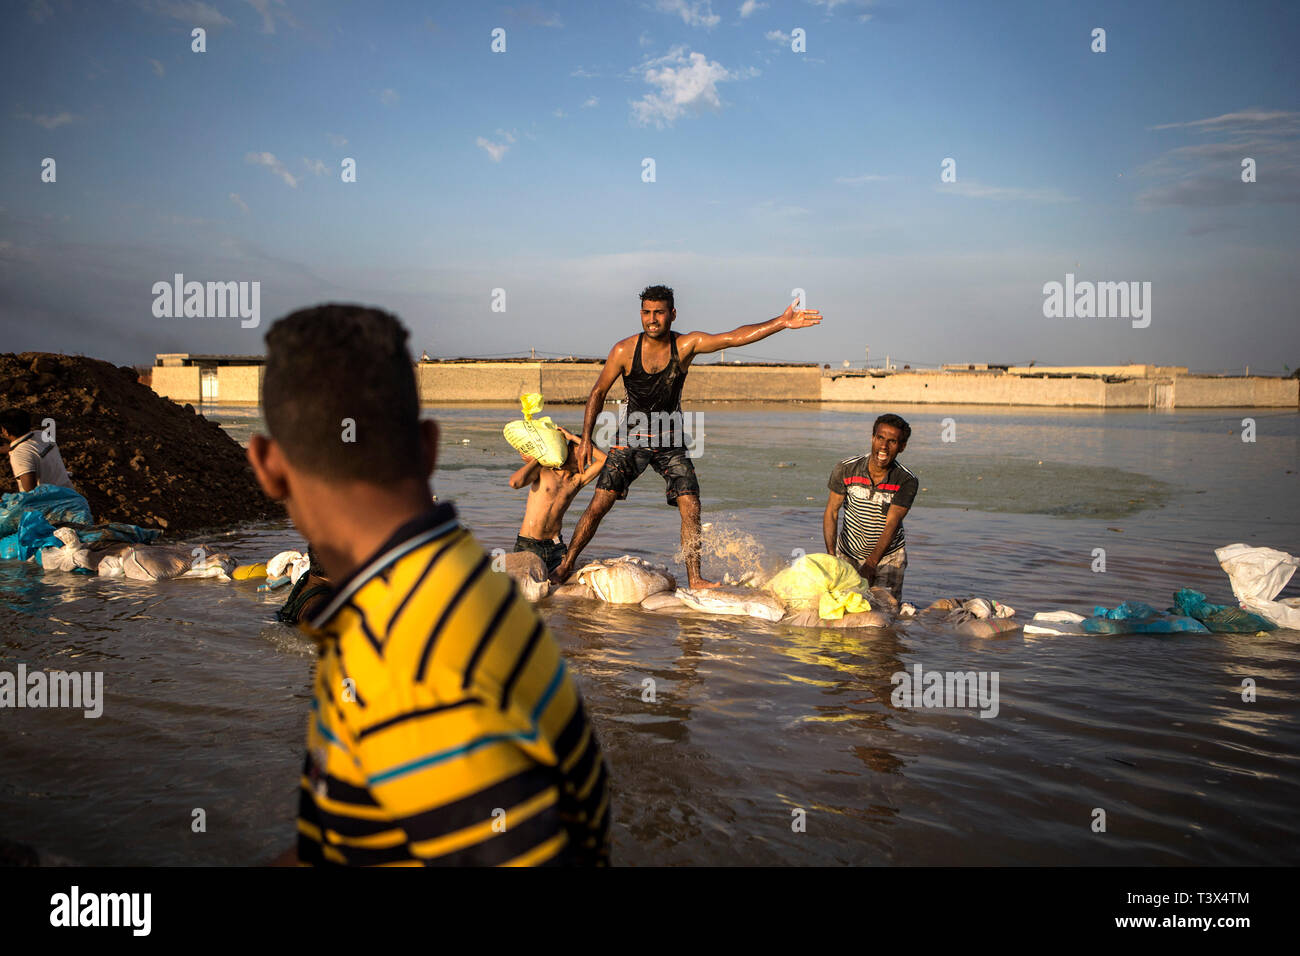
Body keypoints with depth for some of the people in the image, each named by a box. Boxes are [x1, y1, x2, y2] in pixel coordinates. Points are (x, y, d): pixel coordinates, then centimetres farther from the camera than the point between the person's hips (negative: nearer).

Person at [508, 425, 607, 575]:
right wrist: (537, 459, -7)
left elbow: (603, 459, -7)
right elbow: (515, 483, -20)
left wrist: (574, 437, -6)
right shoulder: (542, 470, -1)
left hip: (555, 546, 3)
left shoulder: (577, 481, 5)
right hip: (528, 545, -3)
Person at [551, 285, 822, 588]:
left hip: (671, 442, 1)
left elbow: (734, 337, -16)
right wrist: (586, 438, -4)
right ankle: (567, 563, 9)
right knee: (599, 503, -8)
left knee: (691, 508, -9)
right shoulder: (624, 350, -10)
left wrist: (782, 322, -26)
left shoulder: (687, 344, -8)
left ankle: (694, 579, 0)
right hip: (633, 438, -1)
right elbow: (599, 392, 0)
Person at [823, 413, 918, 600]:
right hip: (848, 553, 1)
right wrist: (831, 555, -20)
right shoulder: (845, 469, -15)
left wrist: (870, 564, -33)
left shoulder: (907, 481, -18)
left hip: (889, 555, -1)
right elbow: (831, 512, -9)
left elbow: (891, 525, -23)